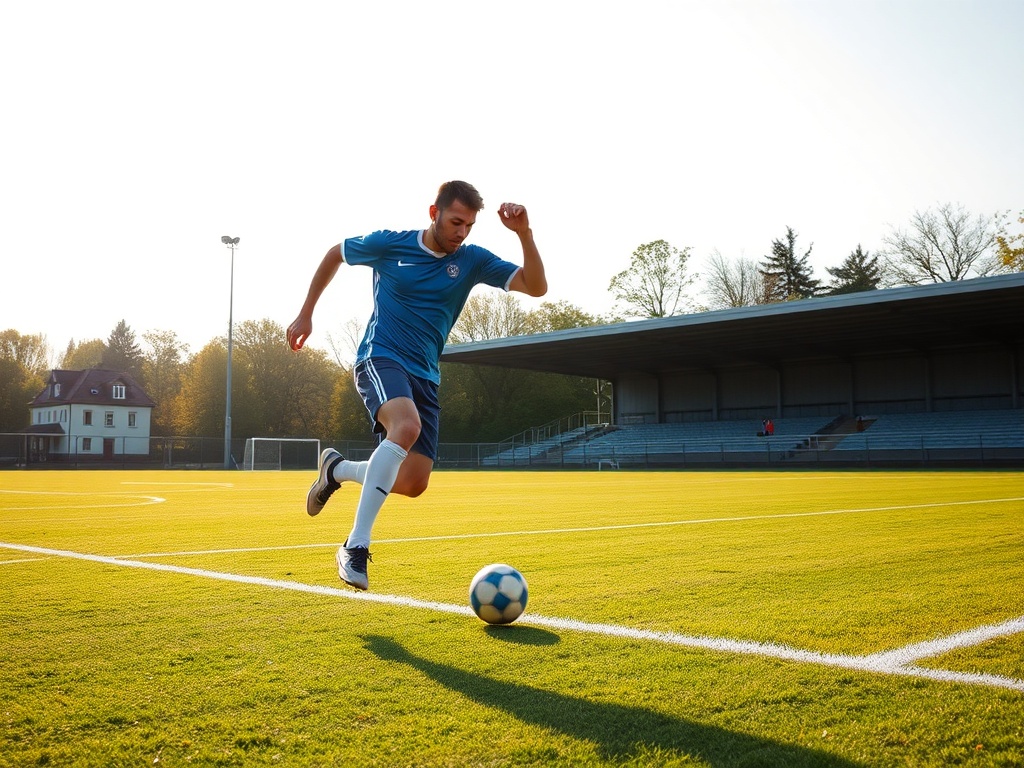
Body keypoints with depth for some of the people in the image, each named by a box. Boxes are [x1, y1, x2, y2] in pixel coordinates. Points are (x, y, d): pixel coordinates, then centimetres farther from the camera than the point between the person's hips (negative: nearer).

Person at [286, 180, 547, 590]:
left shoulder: (472, 260, 2)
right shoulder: (389, 244, -3)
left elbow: (536, 287, -6)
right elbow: (335, 254, 15)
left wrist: (524, 234, -20)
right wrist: (305, 314, 15)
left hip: (425, 375, 5)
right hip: (380, 358, -5)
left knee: (414, 483, -3)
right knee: (407, 426, -36)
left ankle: (337, 469, 27)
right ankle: (356, 546, -30)